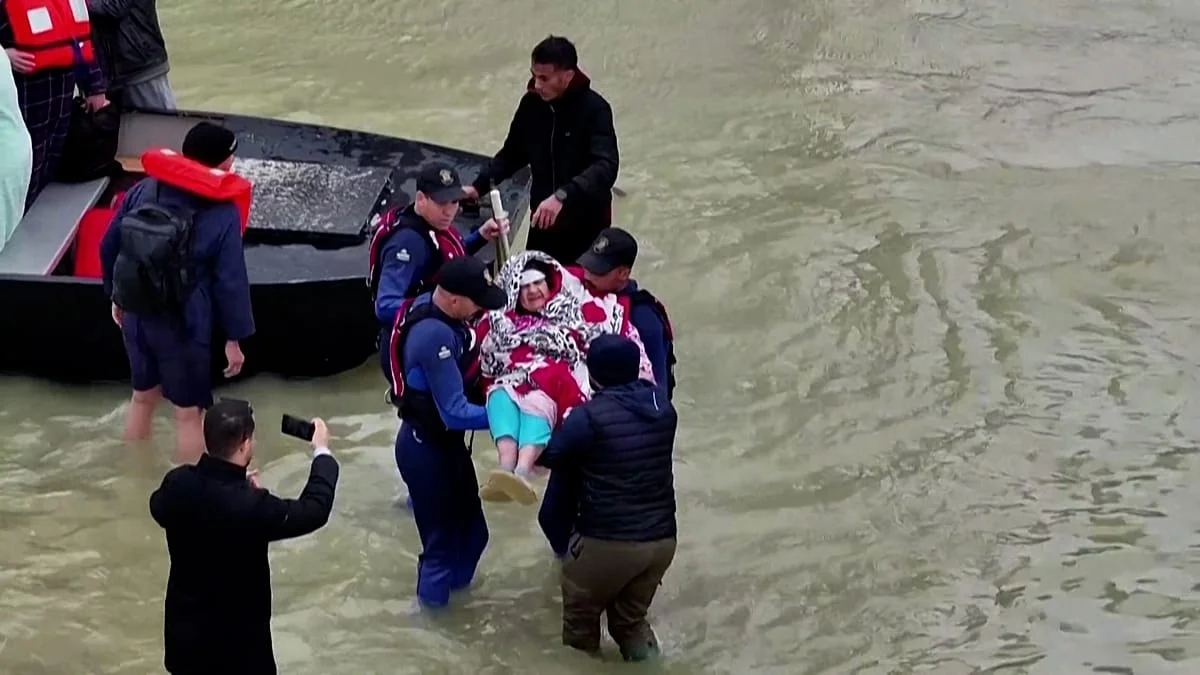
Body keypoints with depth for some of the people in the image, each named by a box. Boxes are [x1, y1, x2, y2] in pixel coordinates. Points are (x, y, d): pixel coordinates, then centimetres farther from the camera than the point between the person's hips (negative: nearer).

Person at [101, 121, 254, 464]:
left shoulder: (144, 191, -4)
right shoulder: (222, 214, -18)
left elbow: (109, 247, 4)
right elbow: (230, 282, -16)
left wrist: (116, 296, 18)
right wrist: (234, 337, -6)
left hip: (136, 315, 6)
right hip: (184, 326, -5)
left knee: (143, 397, 24)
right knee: (189, 412, 8)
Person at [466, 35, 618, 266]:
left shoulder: (594, 109, -17)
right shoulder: (532, 104, -1)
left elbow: (606, 167, -30)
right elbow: (512, 154, 13)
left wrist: (562, 196, -43)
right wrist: (479, 186, 0)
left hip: (585, 226, -5)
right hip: (543, 220, 5)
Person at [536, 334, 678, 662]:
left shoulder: (591, 416, -16)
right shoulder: (662, 406, 1)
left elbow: (550, 455, -5)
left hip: (608, 542, -5)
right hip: (662, 539, 5)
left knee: (580, 618, 20)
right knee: (630, 616, 26)